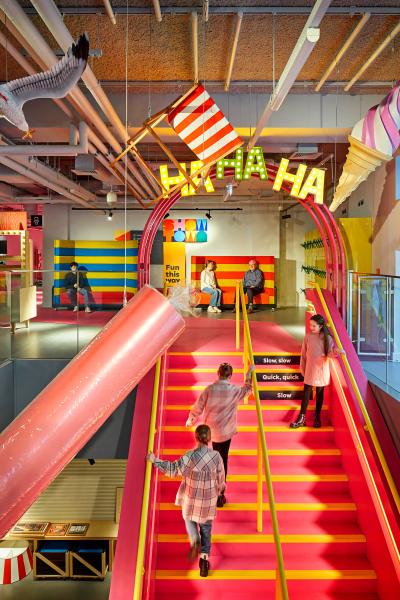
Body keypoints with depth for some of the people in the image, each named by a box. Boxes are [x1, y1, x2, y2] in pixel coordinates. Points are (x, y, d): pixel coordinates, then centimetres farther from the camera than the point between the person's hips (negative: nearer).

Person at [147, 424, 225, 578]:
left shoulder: (190, 456, -25)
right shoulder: (216, 456, -17)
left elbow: (173, 469, -22)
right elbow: (220, 478, -5)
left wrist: (155, 460, -13)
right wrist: (219, 490, 16)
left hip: (191, 498, -1)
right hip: (209, 500, 2)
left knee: (189, 518, 29)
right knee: (206, 528, 21)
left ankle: (195, 541, 7)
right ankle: (204, 558, 19)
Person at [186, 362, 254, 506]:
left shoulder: (209, 389, -13)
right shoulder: (234, 390, -14)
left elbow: (198, 407, -6)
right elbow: (247, 389, 8)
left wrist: (190, 421, 10)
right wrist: (249, 373, 19)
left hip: (210, 429, 3)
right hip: (225, 431, -3)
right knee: (222, 461, 6)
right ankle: (219, 495, 11)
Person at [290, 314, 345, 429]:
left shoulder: (327, 338, -5)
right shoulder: (308, 336, -2)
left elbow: (330, 353, -7)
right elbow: (303, 354, 5)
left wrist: (336, 352, -29)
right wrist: (302, 368, 8)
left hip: (322, 370, 0)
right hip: (310, 369, 1)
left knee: (319, 393, 10)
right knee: (306, 393, 0)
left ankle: (317, 417, 22)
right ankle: (302, 418, 4)